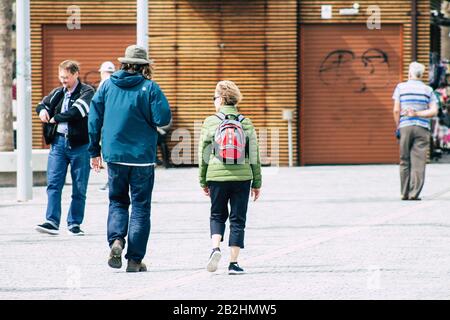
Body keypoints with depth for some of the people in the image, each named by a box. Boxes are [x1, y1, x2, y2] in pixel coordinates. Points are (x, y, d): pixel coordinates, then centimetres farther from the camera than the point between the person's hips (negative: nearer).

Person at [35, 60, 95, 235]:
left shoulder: (87, 92, -5)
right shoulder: (58, 92, 14)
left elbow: (76, 112, -19)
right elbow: (42, 104, 20)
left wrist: (54, 118, -9)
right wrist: (42, 110, -5)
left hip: (79, 144, -4)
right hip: (58, 142, 4)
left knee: (79, 187, 3)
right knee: (53, 183, -6)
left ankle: (75, 223, 12)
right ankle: (52, 222, -8)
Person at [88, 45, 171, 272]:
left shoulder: (107, 86, 3)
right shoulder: (149, 88, -7)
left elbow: (94, 118, 4)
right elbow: (163, 119, -13)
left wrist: (94, 151, 12)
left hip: (114, 155, 3)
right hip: (142, 157, -2)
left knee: (117, 201, 17)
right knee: (140, 207, 6)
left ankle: (116, 240, -11)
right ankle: (135, 260, 4)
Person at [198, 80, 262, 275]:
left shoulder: (210, 123, -1)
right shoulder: (246, 124, 3)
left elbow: (203, 154, 2)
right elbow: (255, 155, 4)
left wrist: (203, 181, 11)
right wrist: (257, 183, 12)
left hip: (216, 176, 0)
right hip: (242, 177, 0)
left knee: (217, 215, 16)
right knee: (238, 219, 7)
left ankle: (215, 247, -8)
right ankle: (234, 262, 3)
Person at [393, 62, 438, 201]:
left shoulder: (401, 87, 3)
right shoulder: (428, 90, 6)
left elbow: (396, 110, -2)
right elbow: (434, 111, -3)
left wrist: (398, 127, 8)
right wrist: (417, 114, -4)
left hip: (405, 126, 0)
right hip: (422, 128, 0)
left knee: (405, 162, 8)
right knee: (418, 162, -3)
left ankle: (405, 193, 7)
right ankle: (414, 193, -11)